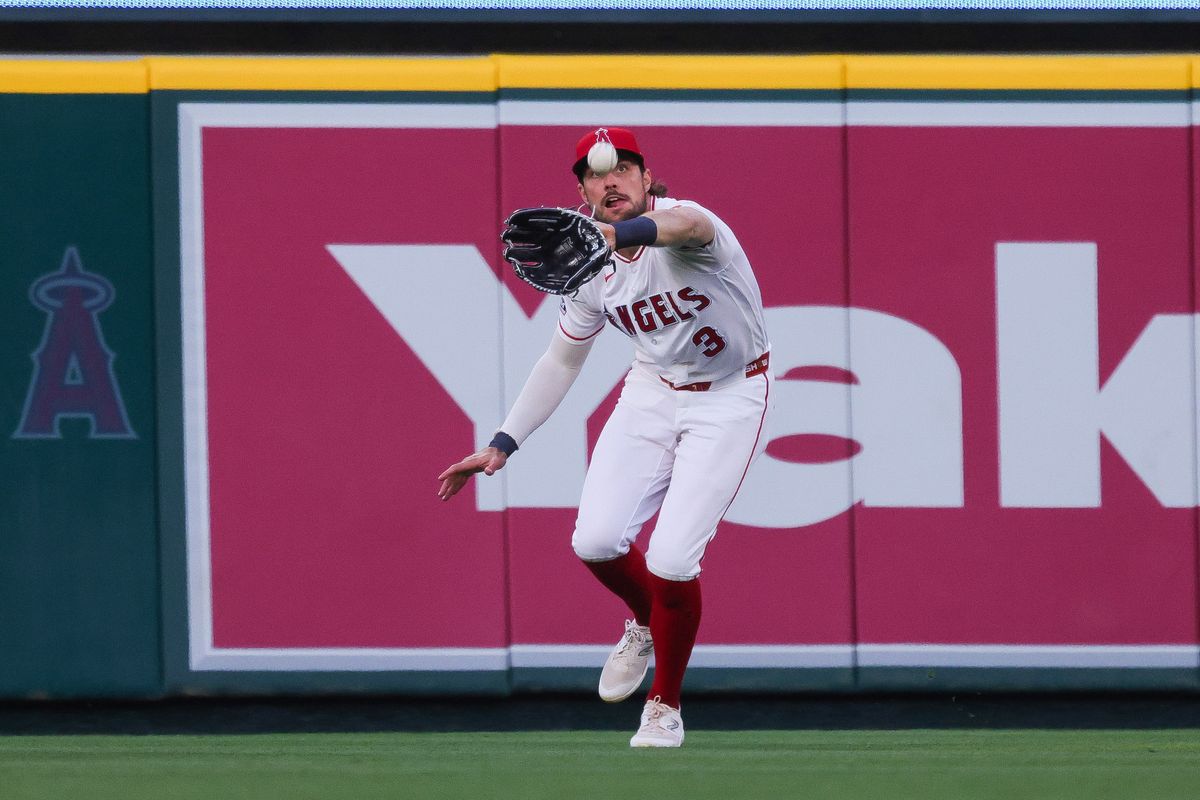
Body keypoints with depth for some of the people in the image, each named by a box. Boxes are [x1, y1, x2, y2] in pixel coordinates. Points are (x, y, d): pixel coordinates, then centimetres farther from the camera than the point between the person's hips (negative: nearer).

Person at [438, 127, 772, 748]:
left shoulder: (686, 231, -25)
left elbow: (686, 225, -53)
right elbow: (562, 359, 9)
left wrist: (607, 234, -74)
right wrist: (502, 445, 4)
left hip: (729, 399, -5)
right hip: (653, 391, 5)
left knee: (671, 557, -16)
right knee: (596, 540, -11)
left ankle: (665, 707, 9)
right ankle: (644, 624, 26)